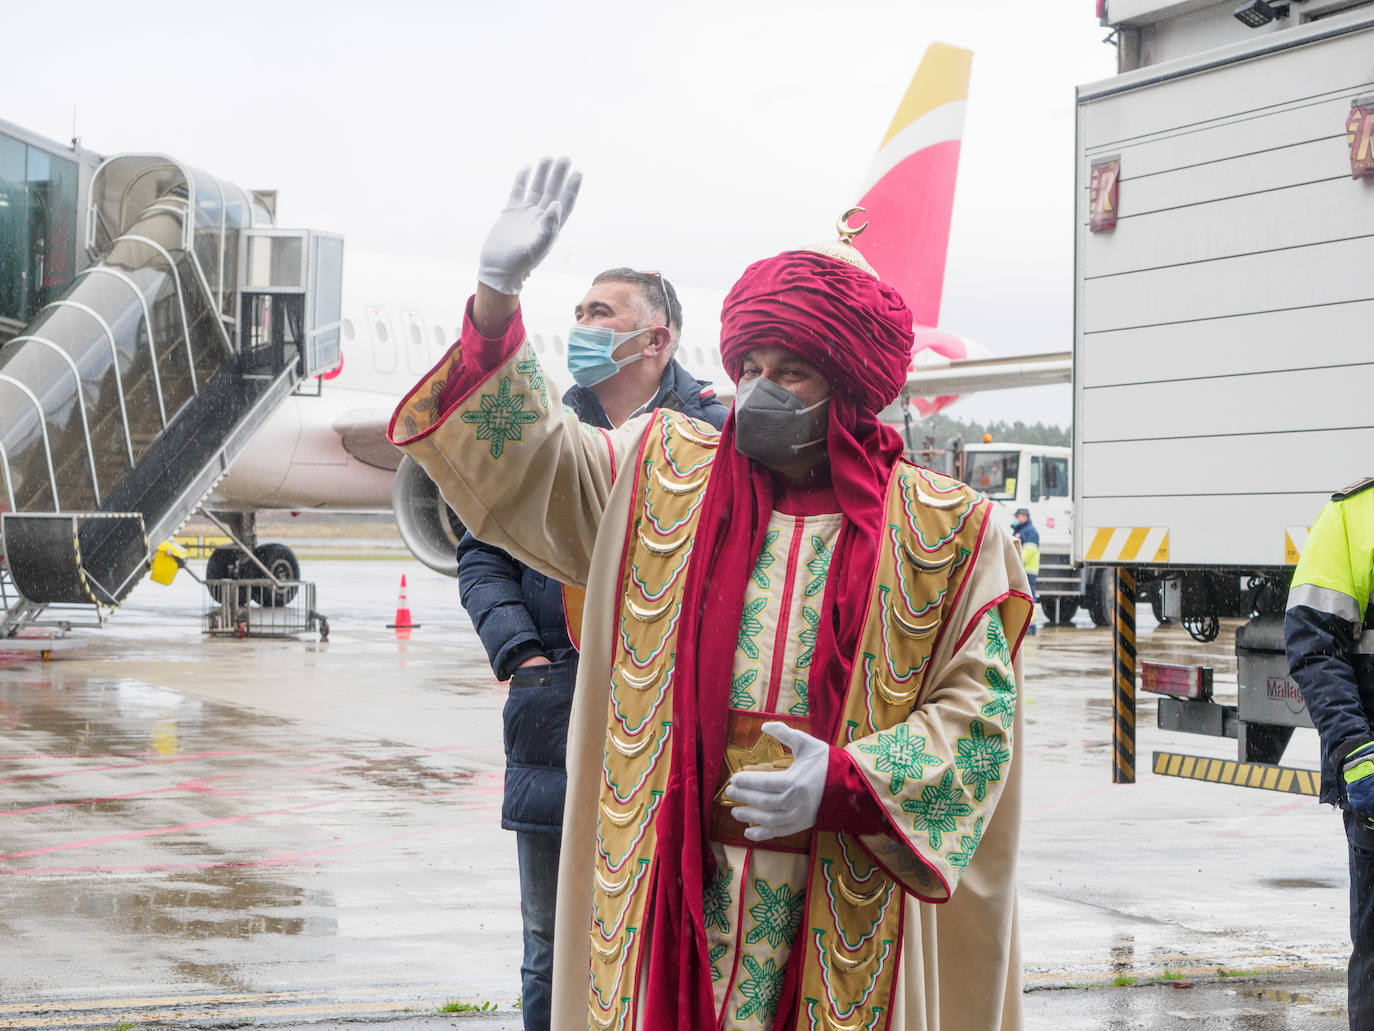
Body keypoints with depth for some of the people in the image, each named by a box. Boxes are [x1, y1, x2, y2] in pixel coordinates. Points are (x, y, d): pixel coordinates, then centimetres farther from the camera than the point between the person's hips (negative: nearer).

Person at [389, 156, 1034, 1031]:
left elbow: (976, 707, -2)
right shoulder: (665, 475, 8)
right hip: (671, 874, 2)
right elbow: (526, 460, 4)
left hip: (843, 894, -1)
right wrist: (498, 295, -10)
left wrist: (848, 780, -17)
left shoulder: (944, 530, 0)